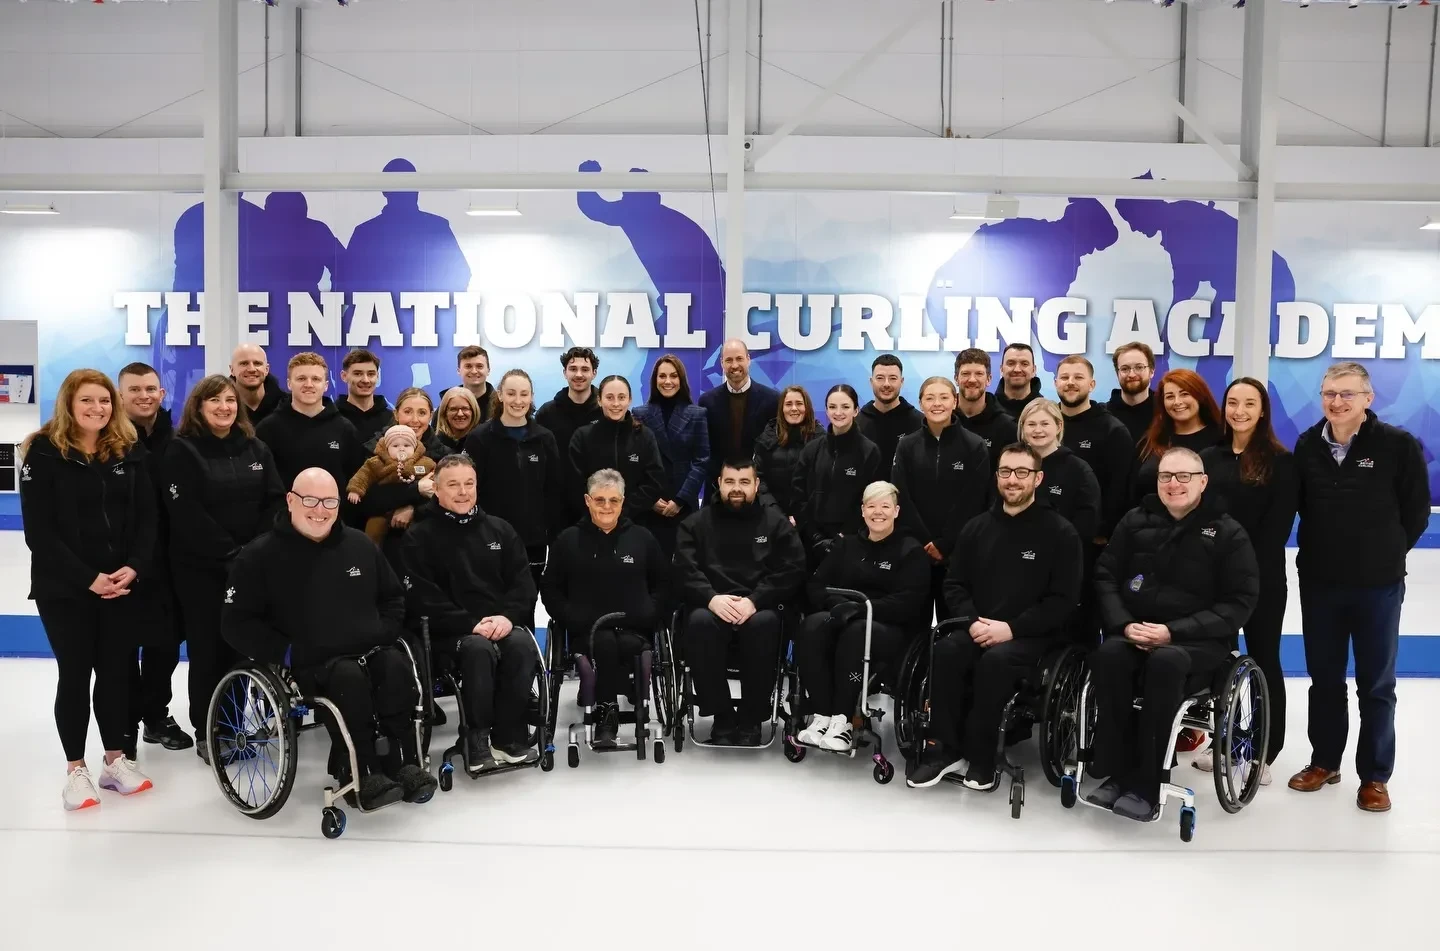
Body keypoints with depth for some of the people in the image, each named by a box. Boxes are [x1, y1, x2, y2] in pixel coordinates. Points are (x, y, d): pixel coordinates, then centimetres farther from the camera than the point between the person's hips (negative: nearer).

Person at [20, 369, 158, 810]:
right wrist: (88, 577, -17)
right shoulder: (44, 452, -6)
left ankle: (116, 760, 23)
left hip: (123, 585, 3)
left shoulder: (129, 450, 5)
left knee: (117, 672, 9)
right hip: (65, 588, -3)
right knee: (75, 675, 5)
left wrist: (134, 568, -11)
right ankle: (76, 769, 18)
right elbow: (39, 531, -11)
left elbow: (146, 517, 3)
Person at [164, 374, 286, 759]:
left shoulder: (256, 449, 11)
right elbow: (186, 514, -13)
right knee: (209, 649, 2)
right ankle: (207, 734, 15)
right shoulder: (182, 451, -3)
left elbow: (276, 501, 3)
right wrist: (231, 552, -18)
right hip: (201, 567, -3)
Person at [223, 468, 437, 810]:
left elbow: (394, 597, 22)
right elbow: (236, 623, -2)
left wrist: (384, 633, 3)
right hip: (309, 662, -3)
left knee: (396, 666, -29)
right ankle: (363, 773, -23)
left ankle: (402, 762, -19)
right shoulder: (260, 556, -1)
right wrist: (287, 652, -12)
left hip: (371, 649, 4)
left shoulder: (360, 545, 11)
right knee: (350, 678, -34)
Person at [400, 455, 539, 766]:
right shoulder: (419, 537, 5)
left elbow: (523, 581, 9)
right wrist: (470, 624, -17)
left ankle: (508, 735, -19)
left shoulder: (500, 529, 15)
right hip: (453, 630, -3)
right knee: (478, 649, -36)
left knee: (522, 644, -31)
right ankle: (477, 736, -20)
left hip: (504, 623, 3)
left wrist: (508, 616, -11)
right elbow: (424, 596, -5)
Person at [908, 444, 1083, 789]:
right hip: (979, 628, 4)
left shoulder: (1060, 532, -1)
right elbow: (955, 584, 12)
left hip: (1033, 634, -3)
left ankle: (980, 757, -19)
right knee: (945, 651, -28)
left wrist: (1011, 628, -18)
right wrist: (972, 621, -9)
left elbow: (1063, 600, -7)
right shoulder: (977, 527, 11)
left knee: (996, 659, -35)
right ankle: (944, 748, -18)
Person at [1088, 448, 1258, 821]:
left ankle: (1145, 785, -29)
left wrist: (1173, 632, -16)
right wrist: (1124, 624, -11)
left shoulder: (1228, 533, 2)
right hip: (1135, 632, 3)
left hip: (1198, 640, -2)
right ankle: (1116, 774, -25)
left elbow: (1239, 603, -5)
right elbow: (1105, 577, 9)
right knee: (1108, 654, -32)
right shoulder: (1136, 520, 10)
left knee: (1166, 662, -37)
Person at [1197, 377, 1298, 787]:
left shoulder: (1281, 462, -4)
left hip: (1262, 577, -4)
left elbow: (1278, 526, -9)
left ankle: (1263, 754, 14)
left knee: (1263, 659, 6)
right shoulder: (1208, 457, 9)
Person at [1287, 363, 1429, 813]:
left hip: (1378, 584, -3)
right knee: (1324, 678, 14)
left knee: (1376, 684, 7)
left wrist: (1386, 553, 1)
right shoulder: (1307, 445, 0)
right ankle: (1324, 761, 28)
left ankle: (1375, 776, 19)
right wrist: (1326, 546, 7)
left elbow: (1416, 512, -4)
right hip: (1318, 581, 3)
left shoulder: (1399, 445, -10)